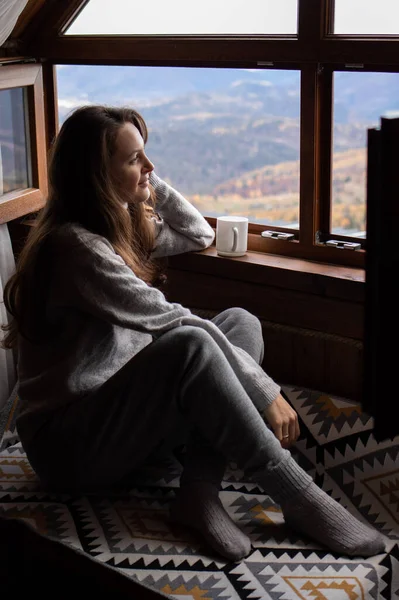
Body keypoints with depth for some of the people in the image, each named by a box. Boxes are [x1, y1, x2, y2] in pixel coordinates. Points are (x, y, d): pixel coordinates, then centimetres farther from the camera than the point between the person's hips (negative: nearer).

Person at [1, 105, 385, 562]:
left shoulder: (126, 225, 9)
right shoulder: (75, 246, -21)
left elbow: (199, 236, 22)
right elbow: (173, 324, -23)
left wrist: (149, 184, 9)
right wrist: (265, 392, -20)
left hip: (122, 409, 10)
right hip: (70, 443, -10)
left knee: (241, 322, -4)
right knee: (193, 346, -34)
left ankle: (199, 493, -19)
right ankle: (300, 500, -23)